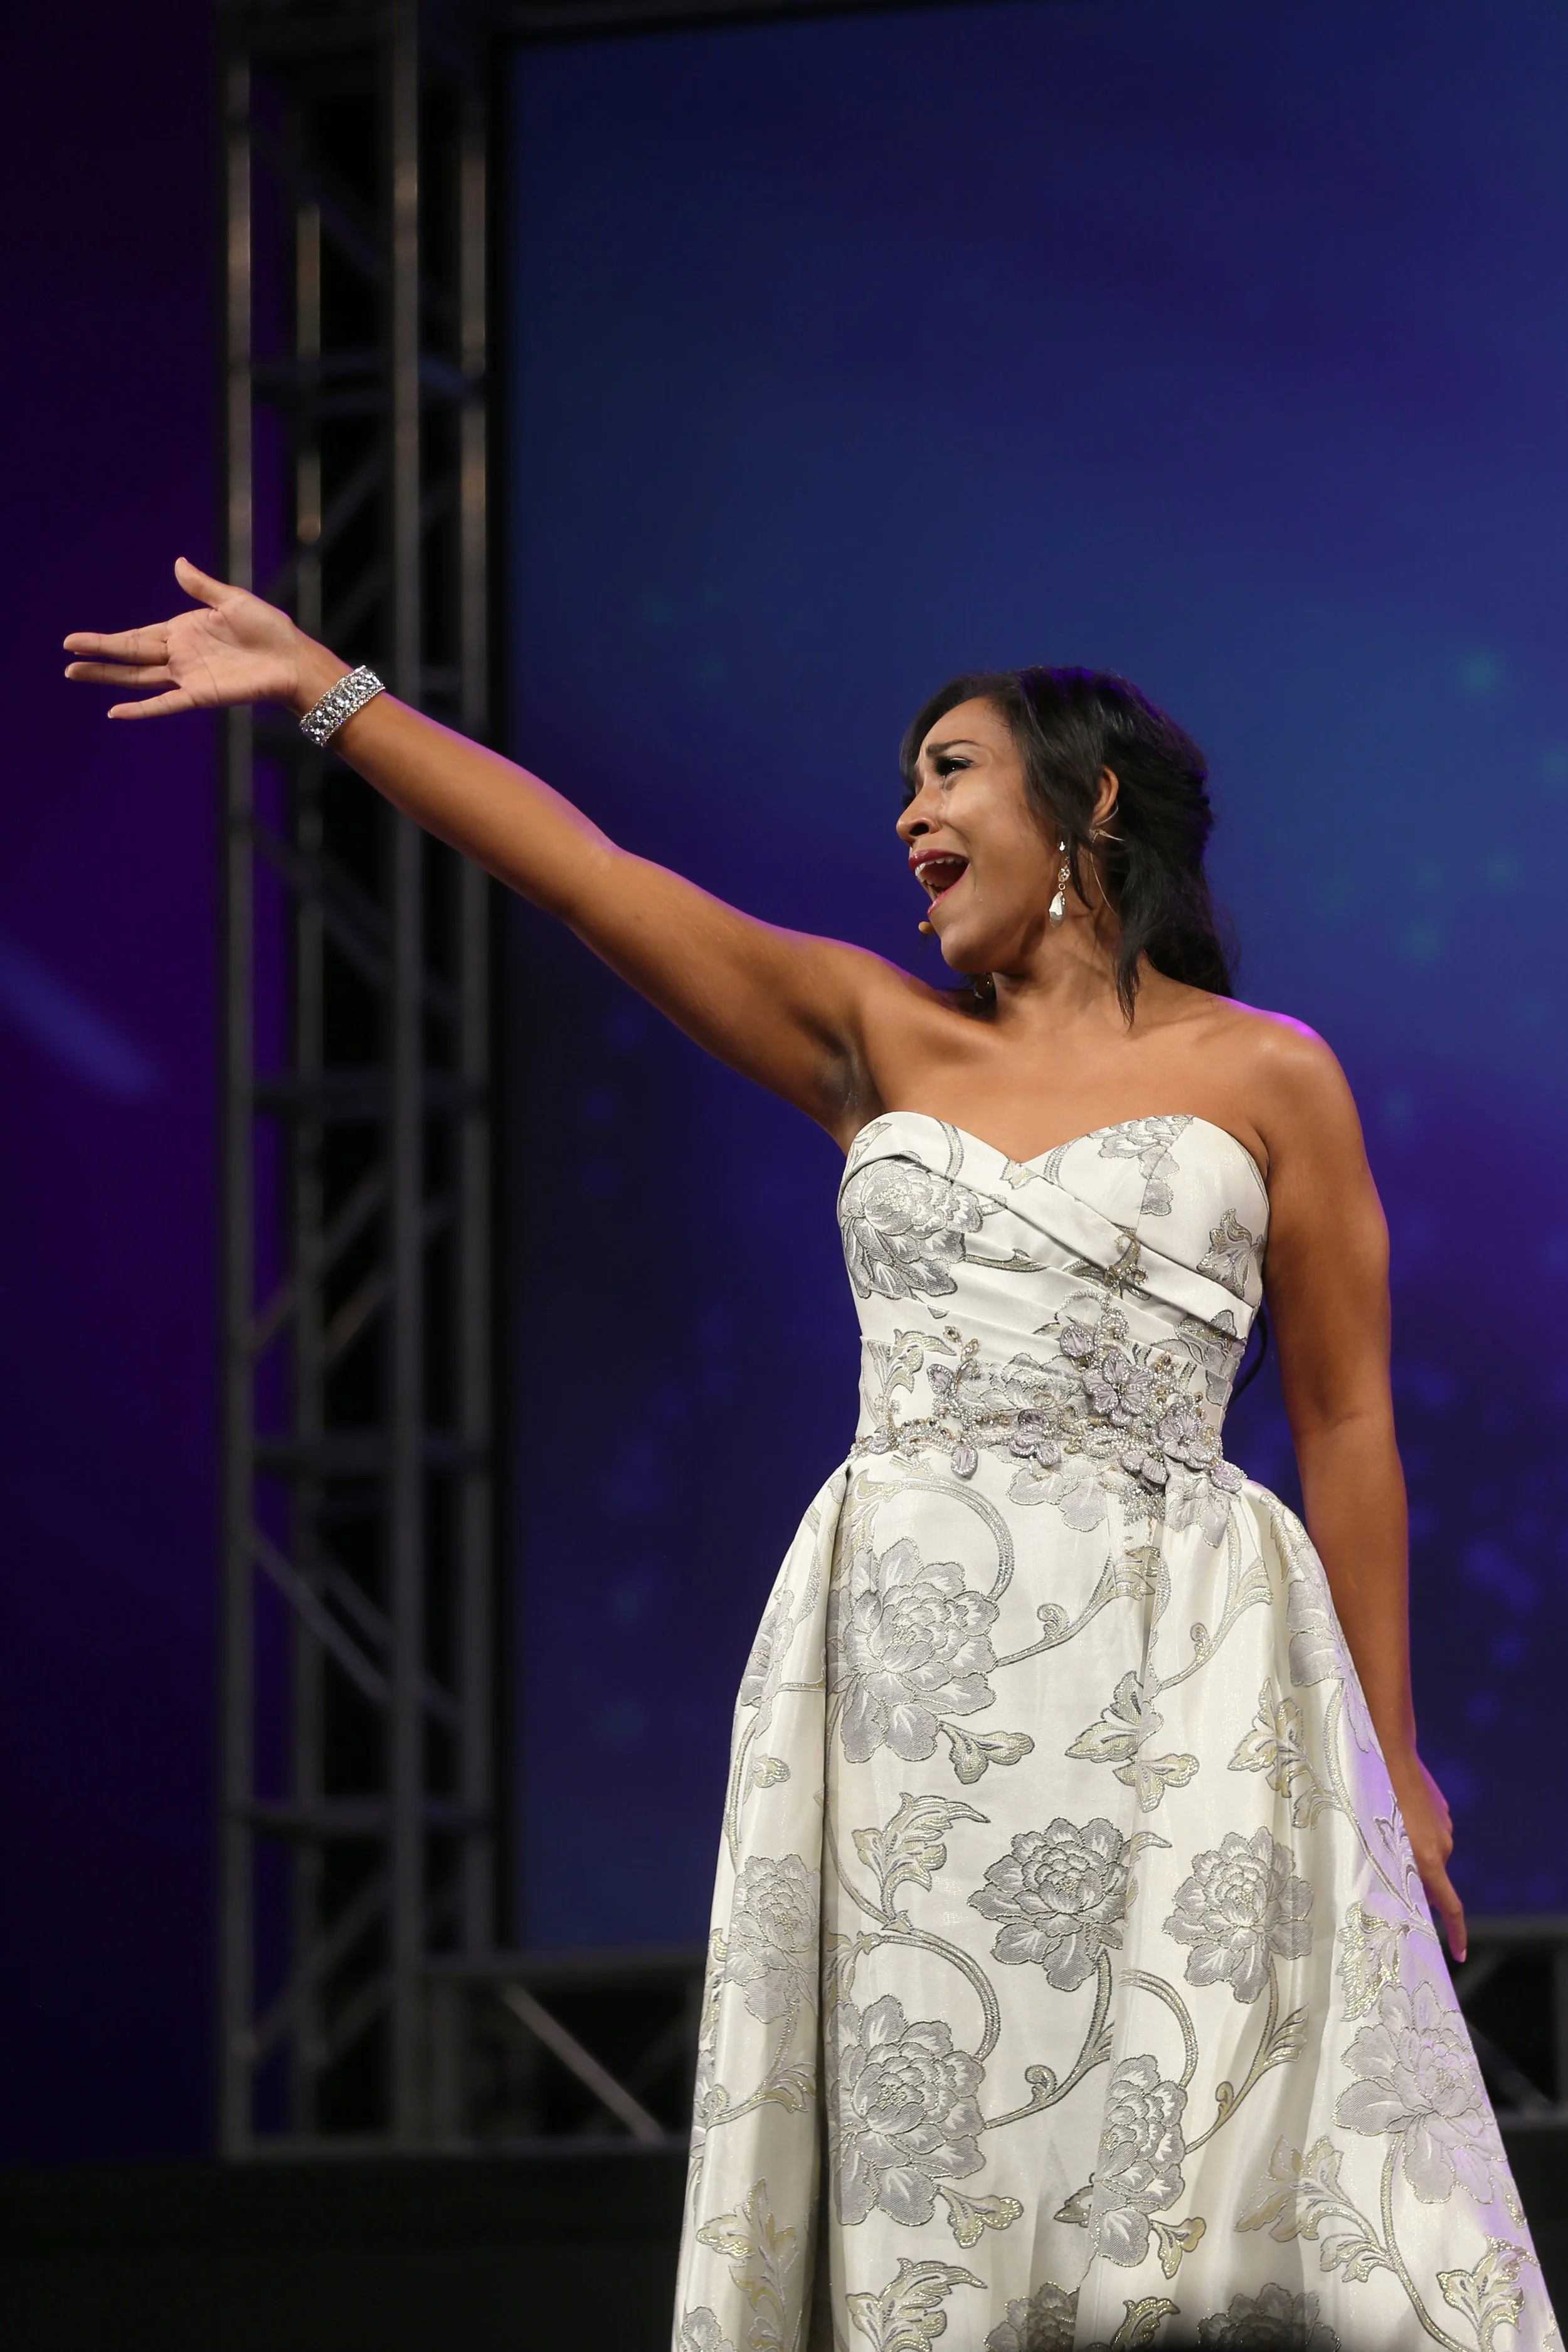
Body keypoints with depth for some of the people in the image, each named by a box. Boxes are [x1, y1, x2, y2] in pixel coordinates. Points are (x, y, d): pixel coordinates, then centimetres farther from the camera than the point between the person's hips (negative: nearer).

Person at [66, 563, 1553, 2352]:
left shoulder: (1266, 1076, 6)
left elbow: (1345, 1421, 7)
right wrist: (320, 688, 0)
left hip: (1169, 1670, -3)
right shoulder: (880, 1038, 14)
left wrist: (1392, 1760, 6)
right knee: (921, 2154, 0)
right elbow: (587, 871, 7)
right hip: (898, 1658, 3)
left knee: (1195, 2200, -8)